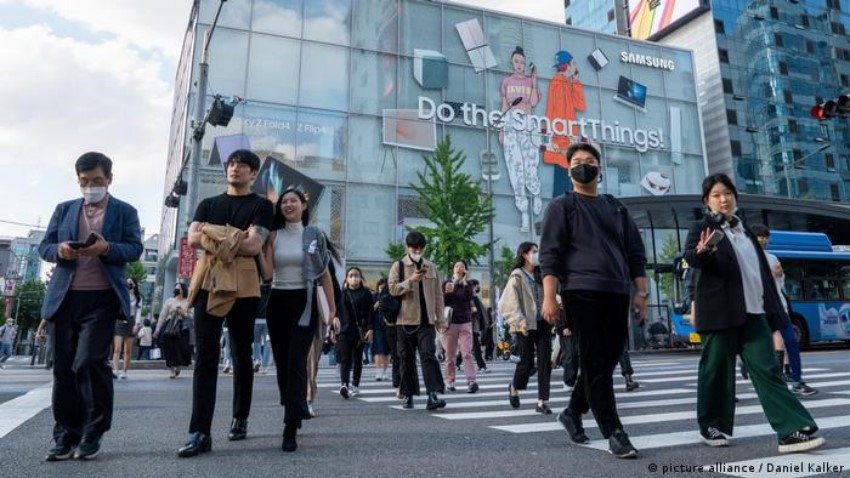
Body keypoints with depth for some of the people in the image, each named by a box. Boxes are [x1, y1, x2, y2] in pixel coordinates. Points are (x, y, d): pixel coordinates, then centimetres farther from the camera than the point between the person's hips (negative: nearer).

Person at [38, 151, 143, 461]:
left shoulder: (125, 211, 7)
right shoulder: (63, 209, 16)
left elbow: (135, 249, -3)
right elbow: (44, 246, 11)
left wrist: (107, 248, -23)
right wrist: (59, 250, -12)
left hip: (102, 298, -4)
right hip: (65, 297, 4)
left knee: (89, 362, -10)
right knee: (63, 367, 6)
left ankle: (93, 433, 4)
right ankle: (66, 435, 15)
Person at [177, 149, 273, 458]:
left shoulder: (261, 206, 6)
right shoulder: (208, 204, 18)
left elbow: (253, 246, -9)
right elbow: (193, 239, 3)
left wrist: (214, 237, -4)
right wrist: (235, 238, -7)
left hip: (242, 287, -2)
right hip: (208, 283, 3)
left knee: (241, 356, 8)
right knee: (205, 357, -5)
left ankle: (240, 420, 25)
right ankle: (200, 433, -5)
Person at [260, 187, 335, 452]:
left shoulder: (315, 235, 2)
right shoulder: (273, 236, 6)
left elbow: (325, 274, 3)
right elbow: (267, 274, -4)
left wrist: (333, 309, 0)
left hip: (304, 303, -3)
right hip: (278, 303, 3)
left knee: (296, 362, -11)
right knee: (282, 363, 9)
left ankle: (291, 430, -9)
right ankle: (295, 412, 28)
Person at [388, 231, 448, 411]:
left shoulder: (431, 267, 10)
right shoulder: (398, 266, 2)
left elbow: (438, 295, 11)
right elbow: (392, 289, -7)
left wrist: (440, 318, 7)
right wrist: (410, 280, -19)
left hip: (426, 320, 1)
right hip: (405, 320, -1)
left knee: (428, 355, -8)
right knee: (406, 358, 6)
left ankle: (432, 395, -11)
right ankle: (408, 395, 16)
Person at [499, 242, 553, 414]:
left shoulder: (539, 275, 13)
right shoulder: (517, 276, -6)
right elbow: (509, 303, -12)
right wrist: (519, 321, -20)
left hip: (543, 323, 5)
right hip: (526, 325, -5)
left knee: (545, 361, -2)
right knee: (527, 361, 3)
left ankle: (542, 402, 4)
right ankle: (514, 388, 33)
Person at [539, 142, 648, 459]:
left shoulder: (615, 207, 19)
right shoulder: (562, 206, 4)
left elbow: (635, 251, 18)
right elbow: (550, 255, -5)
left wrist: (641, 291, 8)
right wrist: (549, 297, -15)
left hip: (617, 294, 6)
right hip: (582, 293, -6)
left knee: (608, 359, 9)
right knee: (595, 362, -5)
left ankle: (573, 412, 26)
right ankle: (614, 432, 1)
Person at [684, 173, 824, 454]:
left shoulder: (745, 232, 20)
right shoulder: (702, 228, 1)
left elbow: (763, 271, 22)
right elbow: (690, 256, -18)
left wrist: (774, 310, 16)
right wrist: (702, 252, -42)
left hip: (753, 312, 5)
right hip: (721, 312, -5)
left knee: (767, 369, -1)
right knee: (717, 369, 1)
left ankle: (792, 431, -4)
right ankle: (711, 426, 13)